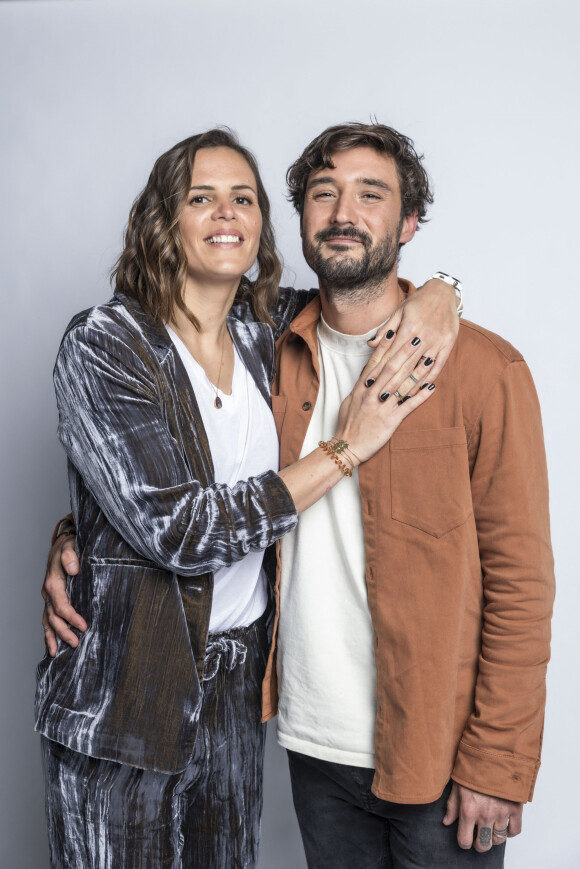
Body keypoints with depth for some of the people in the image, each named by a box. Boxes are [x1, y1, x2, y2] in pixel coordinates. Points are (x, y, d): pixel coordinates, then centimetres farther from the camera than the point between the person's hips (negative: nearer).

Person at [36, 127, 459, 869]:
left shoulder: (267, 331, 0)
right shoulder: (103, 344, -15)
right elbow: (177, 530, -23)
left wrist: (432, 296, -5)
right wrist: (342, 451, -19)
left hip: (237, 690, 5)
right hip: (123, 703, -4)